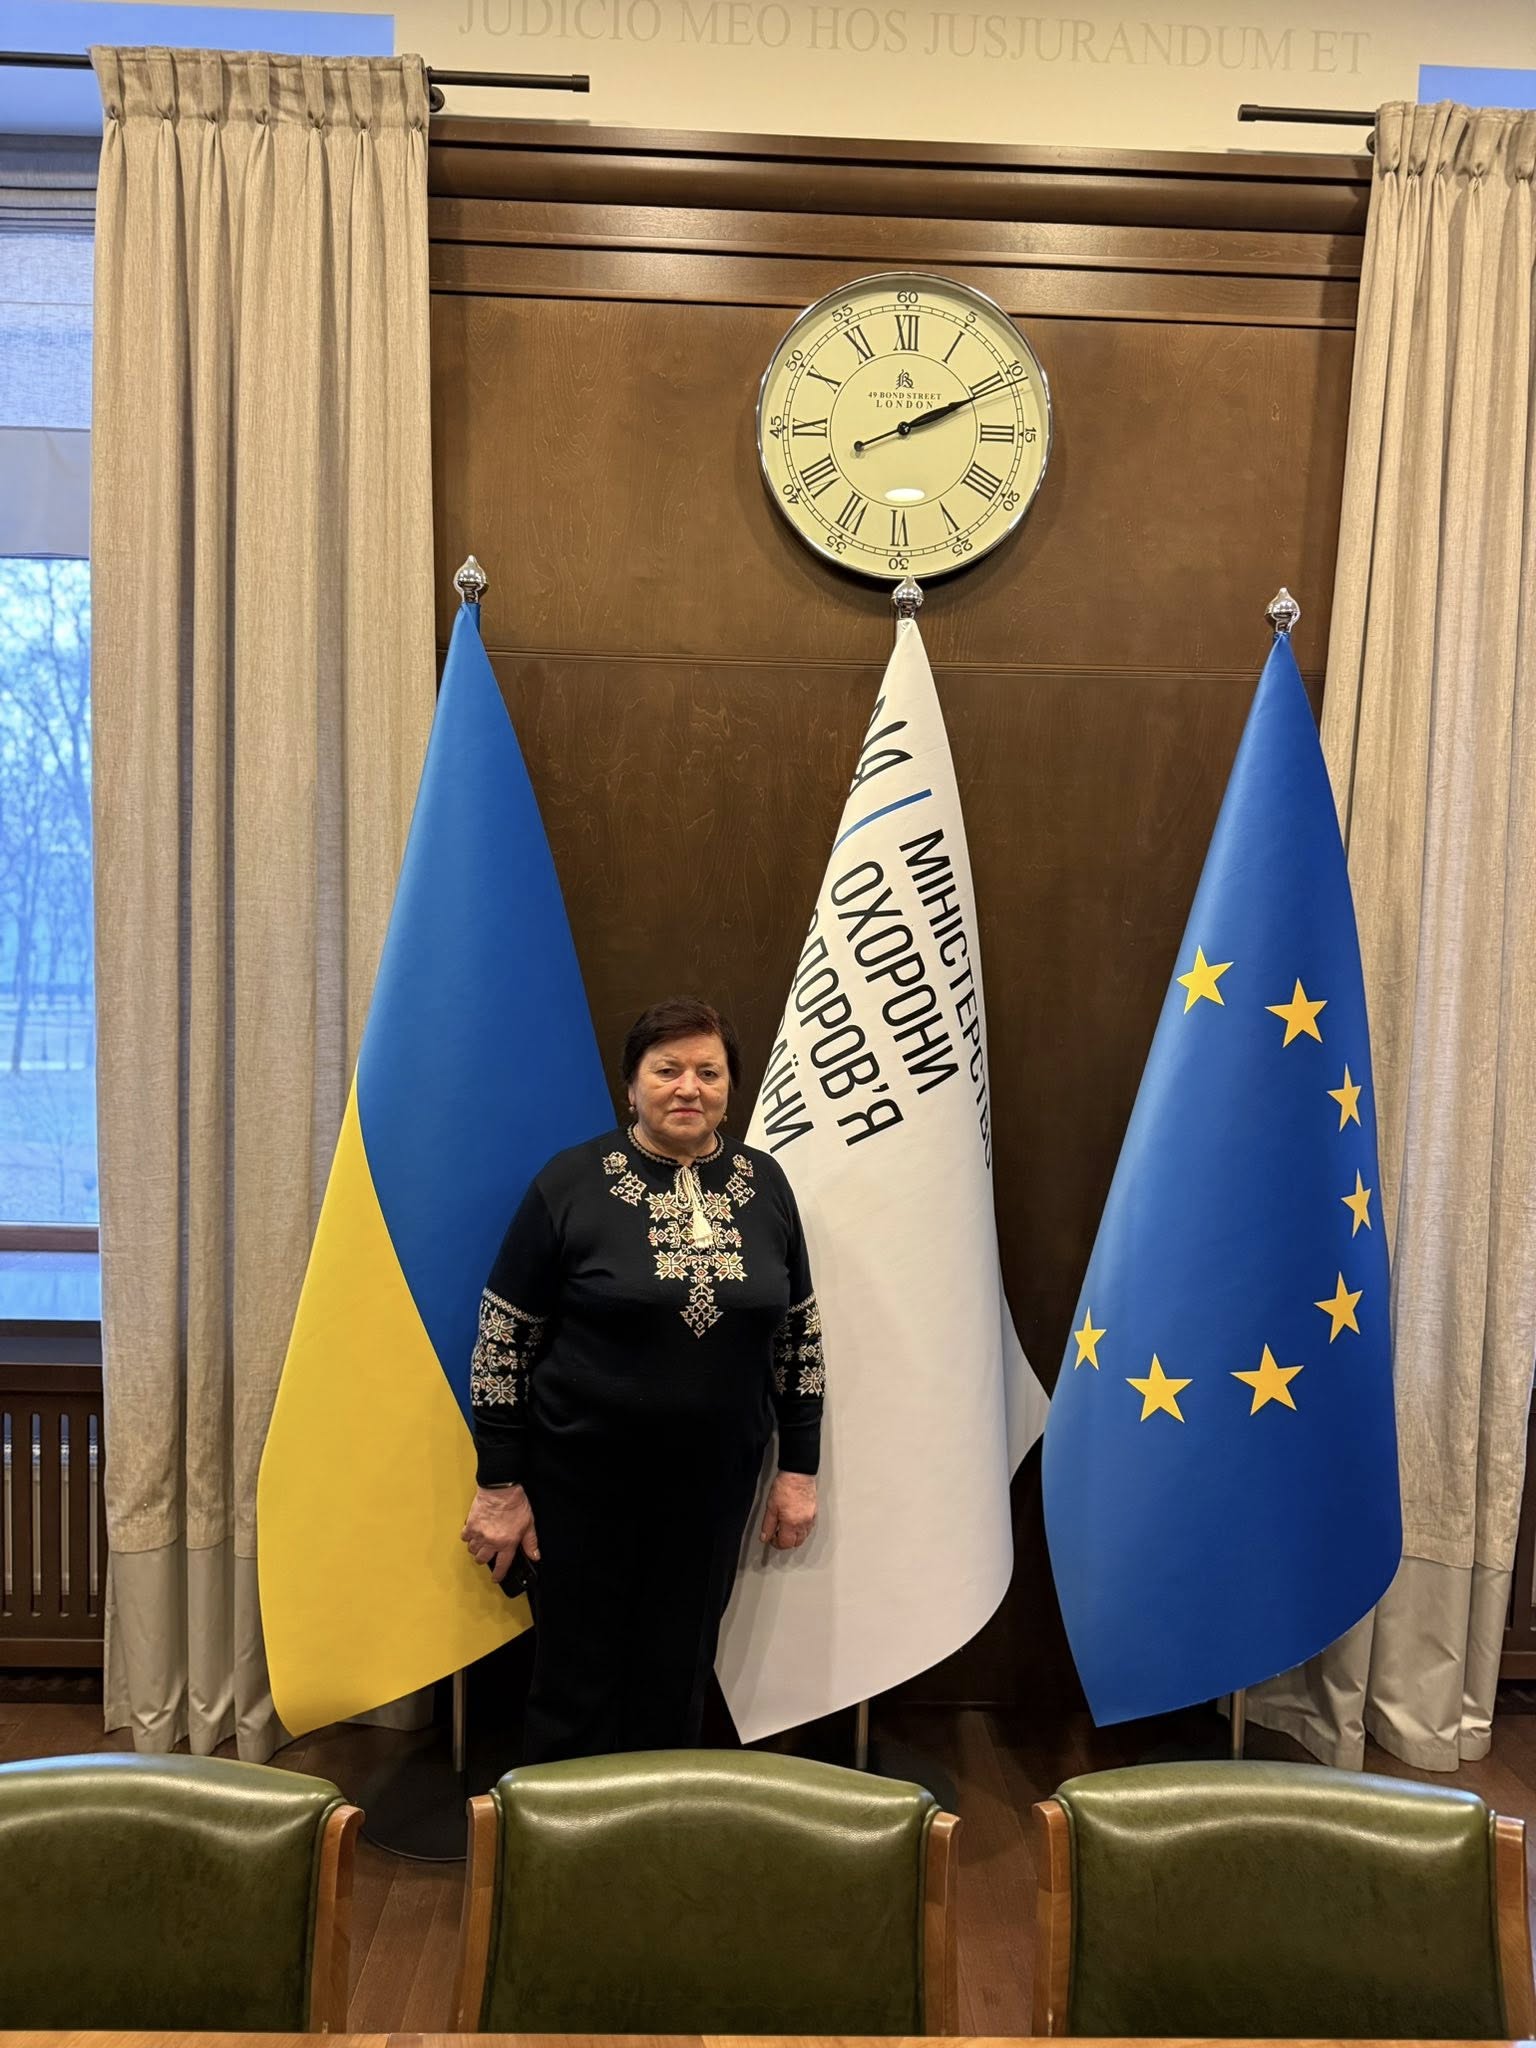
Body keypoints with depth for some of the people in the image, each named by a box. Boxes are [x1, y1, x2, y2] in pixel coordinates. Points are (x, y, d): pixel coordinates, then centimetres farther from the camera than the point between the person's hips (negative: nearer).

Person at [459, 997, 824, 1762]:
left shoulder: (763, 1184, 1)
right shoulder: (572, 1182, -10)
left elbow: (799, 1333, 7)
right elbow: (502, 1339, -6)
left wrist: (798, 1469, 6)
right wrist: (498, 1483, -6)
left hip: (715, 1477, 3)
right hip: (583, 1475, -3)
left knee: (680, 1680, 14)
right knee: (579, 1679, 9)